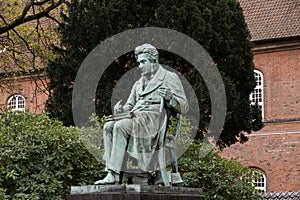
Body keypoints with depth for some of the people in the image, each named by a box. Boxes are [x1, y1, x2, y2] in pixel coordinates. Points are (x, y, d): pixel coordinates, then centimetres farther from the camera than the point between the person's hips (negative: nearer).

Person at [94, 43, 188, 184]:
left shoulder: (169, 78, 9)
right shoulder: (138, 84, 29)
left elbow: (183, 108, 4)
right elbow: (129, 105, 24)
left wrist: (169, 97, -16)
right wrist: (121, 109, 0)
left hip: (155, 118, -7)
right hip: (136, 117, 7)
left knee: (120, 126, -31)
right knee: (108, 127, -21)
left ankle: (114, 174, -36)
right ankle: (110, 170, -30)